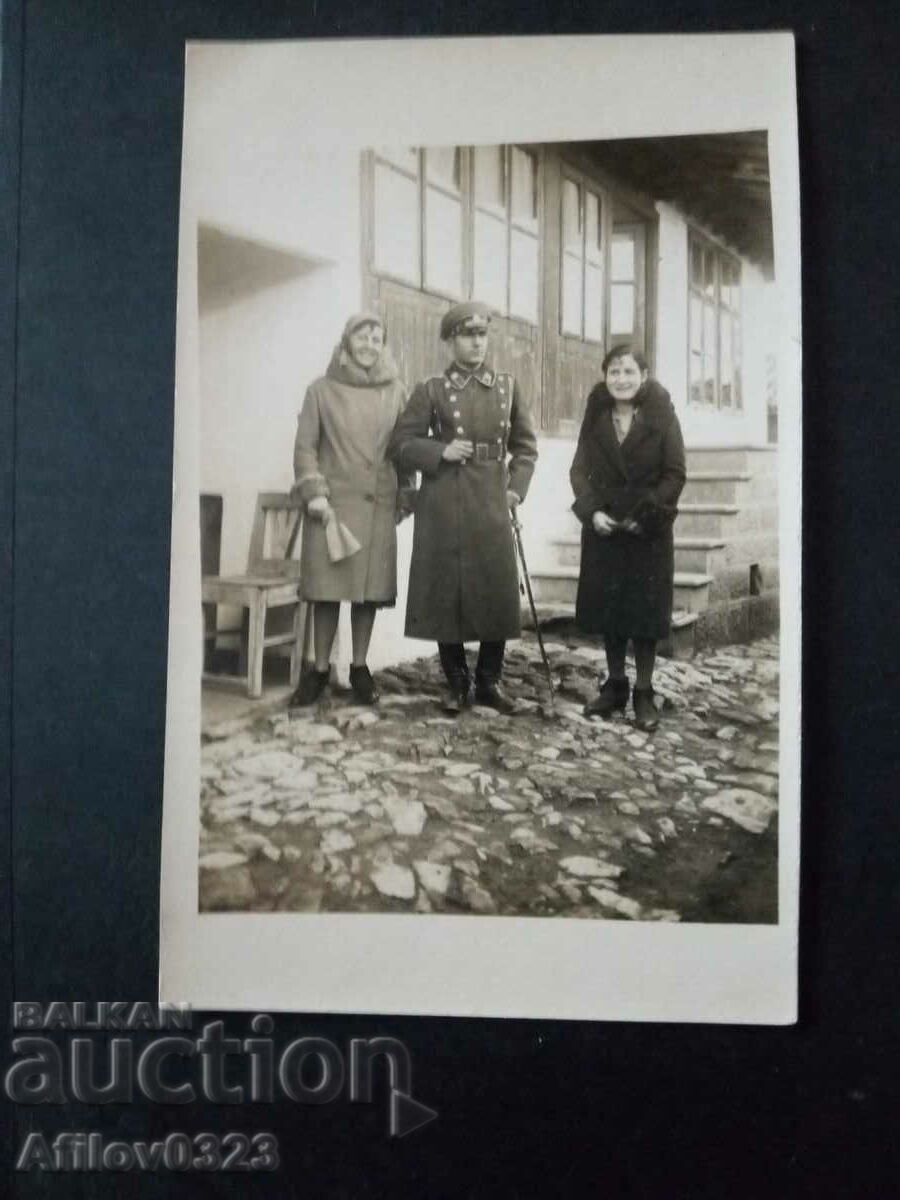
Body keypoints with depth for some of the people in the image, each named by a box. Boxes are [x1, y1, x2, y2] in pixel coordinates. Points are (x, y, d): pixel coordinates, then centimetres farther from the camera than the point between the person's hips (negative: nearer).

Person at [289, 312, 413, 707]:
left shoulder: (396, 392, 9)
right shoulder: (322, 390, 4)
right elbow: (305, 446, 2)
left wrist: (405, 496, 9)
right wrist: (314, 493, -8)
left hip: (378, 505, 2)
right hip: (332, 503, -1)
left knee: (369, 587, 3)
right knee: (326, 586, -1)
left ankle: (360, 667, 15)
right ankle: (319, 669, 10)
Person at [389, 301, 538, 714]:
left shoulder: (507, 386, 9)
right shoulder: (431, 389, 2)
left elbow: (525, 445, 16)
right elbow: (401, 444, 2)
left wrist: (516, 487, 3)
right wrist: (440, 452, -13)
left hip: (492, 503, 2)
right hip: (444, 506, -2)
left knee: (498, 591, 2)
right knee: (446, 593, 1)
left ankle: (490, 680, 17)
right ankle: (456, 683, 15)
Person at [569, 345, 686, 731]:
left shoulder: (662, 416, -5)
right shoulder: (595, 417, 4)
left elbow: (675, 474, -6)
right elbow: (580, 469, 3)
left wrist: (646, 514, -15)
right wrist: (592, 510, -12)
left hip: (649, 531, -3)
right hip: (604, 528, 3)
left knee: (645, 611, 3)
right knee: (608, 610, 10)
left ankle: (644, 693, 13)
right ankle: (614, 686, 23)